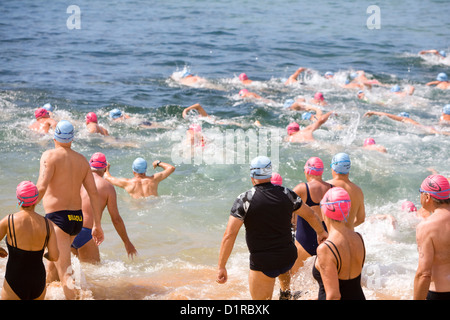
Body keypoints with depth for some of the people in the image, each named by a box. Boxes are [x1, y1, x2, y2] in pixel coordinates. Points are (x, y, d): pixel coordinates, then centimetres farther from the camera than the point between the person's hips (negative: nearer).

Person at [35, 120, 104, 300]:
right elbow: (93, 193, 8)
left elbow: (41, 187, -20)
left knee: (65, 274, -14)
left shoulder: (50, 156, -7)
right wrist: (97, 225, 12)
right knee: (53, 261, 30)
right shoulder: (82, 160, 11)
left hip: (57, 217, -8)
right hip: (77, 218, 8)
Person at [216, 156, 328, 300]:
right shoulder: (286, 194, -1)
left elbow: (229, 235, -18)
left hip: (263, 264, -4)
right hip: (288, 257, 5)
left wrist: (221, 267, -14)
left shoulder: (244, 200, -12)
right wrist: (321, 232, 35)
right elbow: (310, 215, 15)